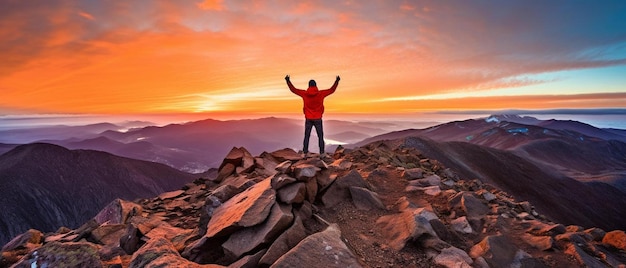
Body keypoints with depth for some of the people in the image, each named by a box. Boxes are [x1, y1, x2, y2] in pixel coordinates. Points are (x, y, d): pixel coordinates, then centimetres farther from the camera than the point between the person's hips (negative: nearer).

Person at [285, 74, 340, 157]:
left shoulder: (304, 93, -4)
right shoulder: (321, 93, -6)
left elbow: (293, 89, 7)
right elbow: (332, 90, 5)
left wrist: (288, 81, 17)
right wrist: (337, 81, 17)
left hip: (308, 119, 1)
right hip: (318, 119, -1)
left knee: (307, 136, 11)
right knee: (320, 136, 8)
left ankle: (305, 152, 12)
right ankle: (322, 152, 6)